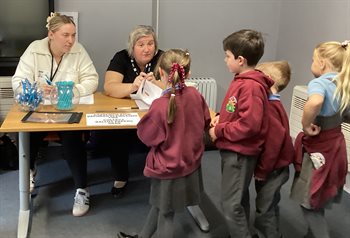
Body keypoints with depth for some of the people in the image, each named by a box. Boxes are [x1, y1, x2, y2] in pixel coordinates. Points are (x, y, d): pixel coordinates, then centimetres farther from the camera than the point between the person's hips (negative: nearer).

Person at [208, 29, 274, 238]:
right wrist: (220, 118, 2)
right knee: (239, 199, 23)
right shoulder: (242, 80, 7)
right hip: (234, 150, 10)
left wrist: (219, 131, -18)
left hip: (240, 154, -10)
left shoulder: (251, 86, -24)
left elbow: (249, 125, -28)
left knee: (231, 205, -3)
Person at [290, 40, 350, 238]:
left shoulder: (319, 83, -20)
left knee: (309, 204, 5)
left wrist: (306, 125, -27)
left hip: (319, 149, -8)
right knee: (316, 203, 22)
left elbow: (315, 102, -44)